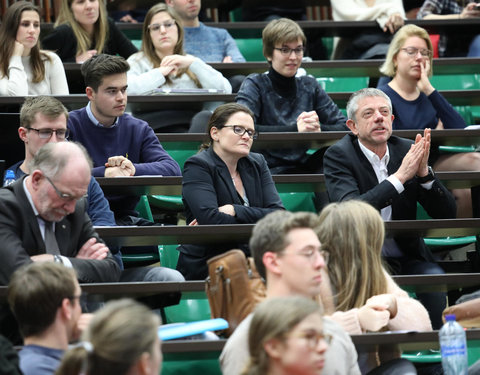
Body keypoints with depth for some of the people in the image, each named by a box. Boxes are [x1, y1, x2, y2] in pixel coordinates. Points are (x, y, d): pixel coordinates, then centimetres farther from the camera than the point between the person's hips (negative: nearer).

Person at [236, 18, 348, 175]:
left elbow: (344, 126, 6)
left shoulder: (309, 86, 14)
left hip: (303, 167, 6)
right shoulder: (255, 84, 1)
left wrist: (319, 129, -16)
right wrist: (295, 128, -22)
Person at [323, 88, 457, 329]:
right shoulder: (338, 155, -5)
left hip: (406, 255, 3)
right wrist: (400, 176, -24)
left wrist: (424, 172, -15)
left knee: (436, 278, -25)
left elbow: (446, 214, 3)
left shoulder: (406, 151, 6)